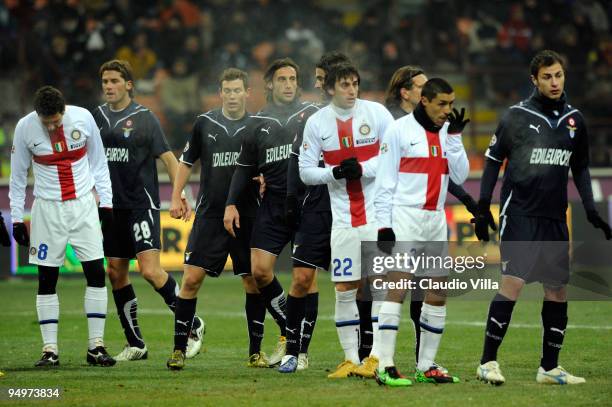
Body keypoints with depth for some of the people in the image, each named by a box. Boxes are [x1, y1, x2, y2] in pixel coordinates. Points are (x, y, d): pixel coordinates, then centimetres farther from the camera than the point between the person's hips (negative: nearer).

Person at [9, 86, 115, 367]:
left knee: (96, 272, -5)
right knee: (47, 278, -1)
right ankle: (50, 350, 4)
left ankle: (96, 346, 2)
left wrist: (106, 203, 4)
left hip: (84, 205, 1)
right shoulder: (25, 127, -8)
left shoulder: (83, 118, -7)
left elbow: (98, 162, 6)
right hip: (47, 208, -1)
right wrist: (16, 219, 1)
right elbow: (17, 176, 2)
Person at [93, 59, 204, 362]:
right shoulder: (98, 116, 9)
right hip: (112, 207, 6)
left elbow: (167, 157, -7)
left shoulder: (144, 118, -5)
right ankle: (135, 344, 15)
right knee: (116, 273, 6)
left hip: (142, 205, -6)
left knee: (151, 270, -16)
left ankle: (193, 326, 0)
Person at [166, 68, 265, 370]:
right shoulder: (205, 123, 3)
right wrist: (176, 198, 7)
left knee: (254, 282, 2)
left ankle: (256, 351, 14)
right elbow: (187, 161, 14)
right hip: (209, 215, 0)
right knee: (191, 278, -6)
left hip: (248, 217, 0)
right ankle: (179, 349, 1)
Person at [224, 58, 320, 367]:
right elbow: (245, 167, 16)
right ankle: (288, 332, 11)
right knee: (259, 270, -7)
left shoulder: (312, 115, 3)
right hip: (273, 205, 3)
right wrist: (231, 204, 8)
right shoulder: (258, 123, 11)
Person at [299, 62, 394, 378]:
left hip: (378, 213, -2)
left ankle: (378, 355, -1)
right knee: (344, 289, 2)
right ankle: (351, 359, 10)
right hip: (343, 218, 2)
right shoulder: (317, 122, 3)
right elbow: (305, 171, 5)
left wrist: (363, 168, -16)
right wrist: (335, 173, -12)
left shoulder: (376, 113, -2)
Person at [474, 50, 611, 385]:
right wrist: (483, 207, -4)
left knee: (558, 289, 5)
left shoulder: (574, 120, 10)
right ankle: (488, 362, -8)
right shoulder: (517, 116, -3)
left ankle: (549, 368, 14)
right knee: (513, 282, -14)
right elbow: (493, 160, 2)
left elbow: (581, 168, 21)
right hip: (519, 214, -5)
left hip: (555, 218, 5)